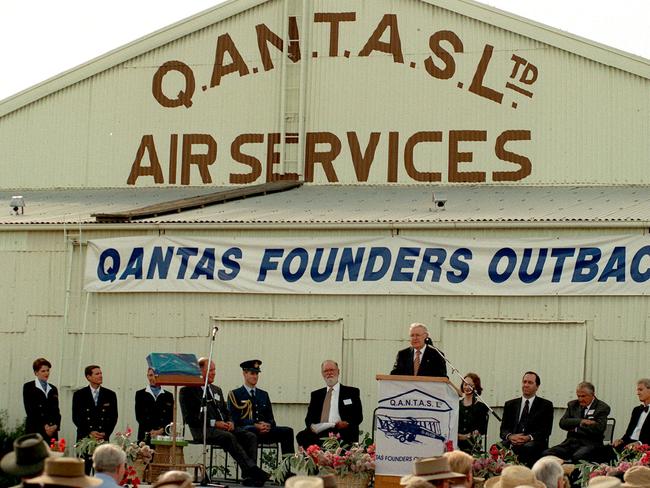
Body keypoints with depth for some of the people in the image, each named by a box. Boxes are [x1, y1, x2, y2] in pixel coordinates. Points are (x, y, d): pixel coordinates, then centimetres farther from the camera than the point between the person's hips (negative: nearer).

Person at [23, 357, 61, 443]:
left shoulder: (53, 389, 19)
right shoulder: (28, 387, 4)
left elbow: (57, 411, 15)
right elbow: (29, 410, -4)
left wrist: (56, 425, -5)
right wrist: (43, 426, -11)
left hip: (52, 432, 4)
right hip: (35, 431, -4)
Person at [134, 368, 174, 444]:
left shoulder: (168, 396, 13)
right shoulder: (140, 394, 12)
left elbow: (170, 418, 7)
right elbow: (139, 416, 4)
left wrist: (161, 430, -11)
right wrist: (151, 431, -8)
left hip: (163, 436, 0)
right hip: (145, 437, 0)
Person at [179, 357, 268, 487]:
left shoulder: (217, 390, 26)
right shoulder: (188, 390, 2)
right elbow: (189, 417, -8)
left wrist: (230, 421, 1)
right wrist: (214, 423, -15)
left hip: (223, 427, 7)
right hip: (203, 429, -7)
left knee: (250, 436, -18)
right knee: (229, 437, -36)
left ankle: (248, 476, -31)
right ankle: (252, 470, -39)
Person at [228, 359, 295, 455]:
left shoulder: (263, 395, 26)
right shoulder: (235, 394, 9)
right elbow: (235, 418, -4)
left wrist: (268, 425, -5)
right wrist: (255, 425, -17)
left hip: (264, 430, 5)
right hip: (244, 430, -5)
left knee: (288, 431, -20)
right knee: (251, 431, -41)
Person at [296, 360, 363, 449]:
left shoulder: (352, 392, 16)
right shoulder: (316, 394, 25)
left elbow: (358, 416, 9)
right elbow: (309, 417, 18)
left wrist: (347, 423, -13)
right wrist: (311, 426, -6)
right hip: (318, 432, 3)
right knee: (301, 436, -30)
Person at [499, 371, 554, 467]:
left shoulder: (545, 405, 11)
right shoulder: (510, 404, 20)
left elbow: (546, 431, 1)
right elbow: (503, 429, 12)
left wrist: (529, 437, -18)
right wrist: (510, 436, -13)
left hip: (534, 443, -2)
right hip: (512, 443, 2)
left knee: (528, 447, -38)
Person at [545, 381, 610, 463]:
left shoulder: (602, 407, 1)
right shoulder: (573, 405, 16)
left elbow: (599, 428, -13)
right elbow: (562, 423, 3)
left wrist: (576, 427, -5)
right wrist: (581, 421, -11)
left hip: (589, 444, -5)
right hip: (571, 442, 5)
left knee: (577, 457, -39)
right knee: (547, 454, -21)